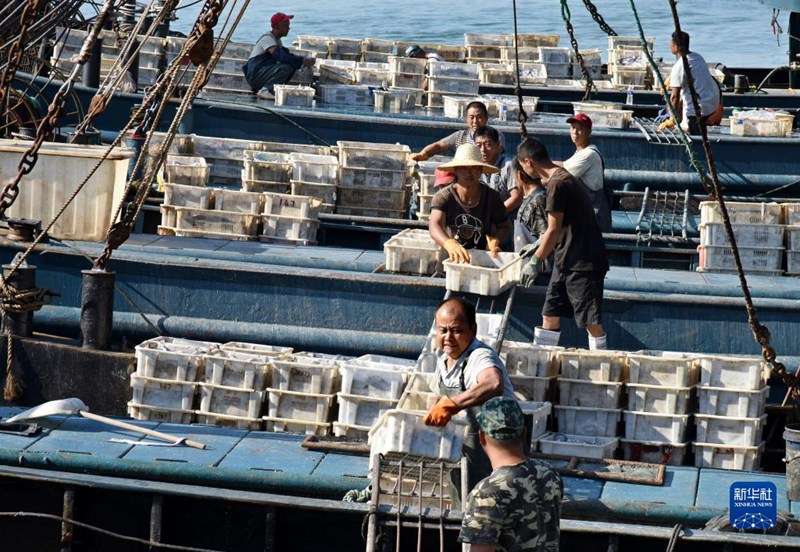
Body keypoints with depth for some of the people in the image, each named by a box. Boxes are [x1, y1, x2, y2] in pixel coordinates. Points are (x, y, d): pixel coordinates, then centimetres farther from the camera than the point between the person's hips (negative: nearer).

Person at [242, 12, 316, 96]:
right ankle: (265, 90, -20)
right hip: (255, 75, -10)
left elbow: (287, 56, 16)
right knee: (286, 68, -28)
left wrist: (305, 60, -2)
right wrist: (302, 61, -28)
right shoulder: (267, 39, -16)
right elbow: (281, 57, -29)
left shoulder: (277, 40, 16)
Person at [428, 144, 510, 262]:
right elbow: (434, 225, -27)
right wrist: (450, 244, -49)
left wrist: (495, 240, -15)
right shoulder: (442, 197, -11)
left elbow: (504, 226, 10)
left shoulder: (492, 197, -4)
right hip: (450, 258, -2)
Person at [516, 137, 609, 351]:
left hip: (583, 263, -10)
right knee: (550, 315, 11)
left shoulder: (556, 184, -17)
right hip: (566, 261, 10)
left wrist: (535, 261, -10)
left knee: (591, 321, -5)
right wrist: (538, 245, 26)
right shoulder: (563, 177, 14)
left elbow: (554, 230, -17)